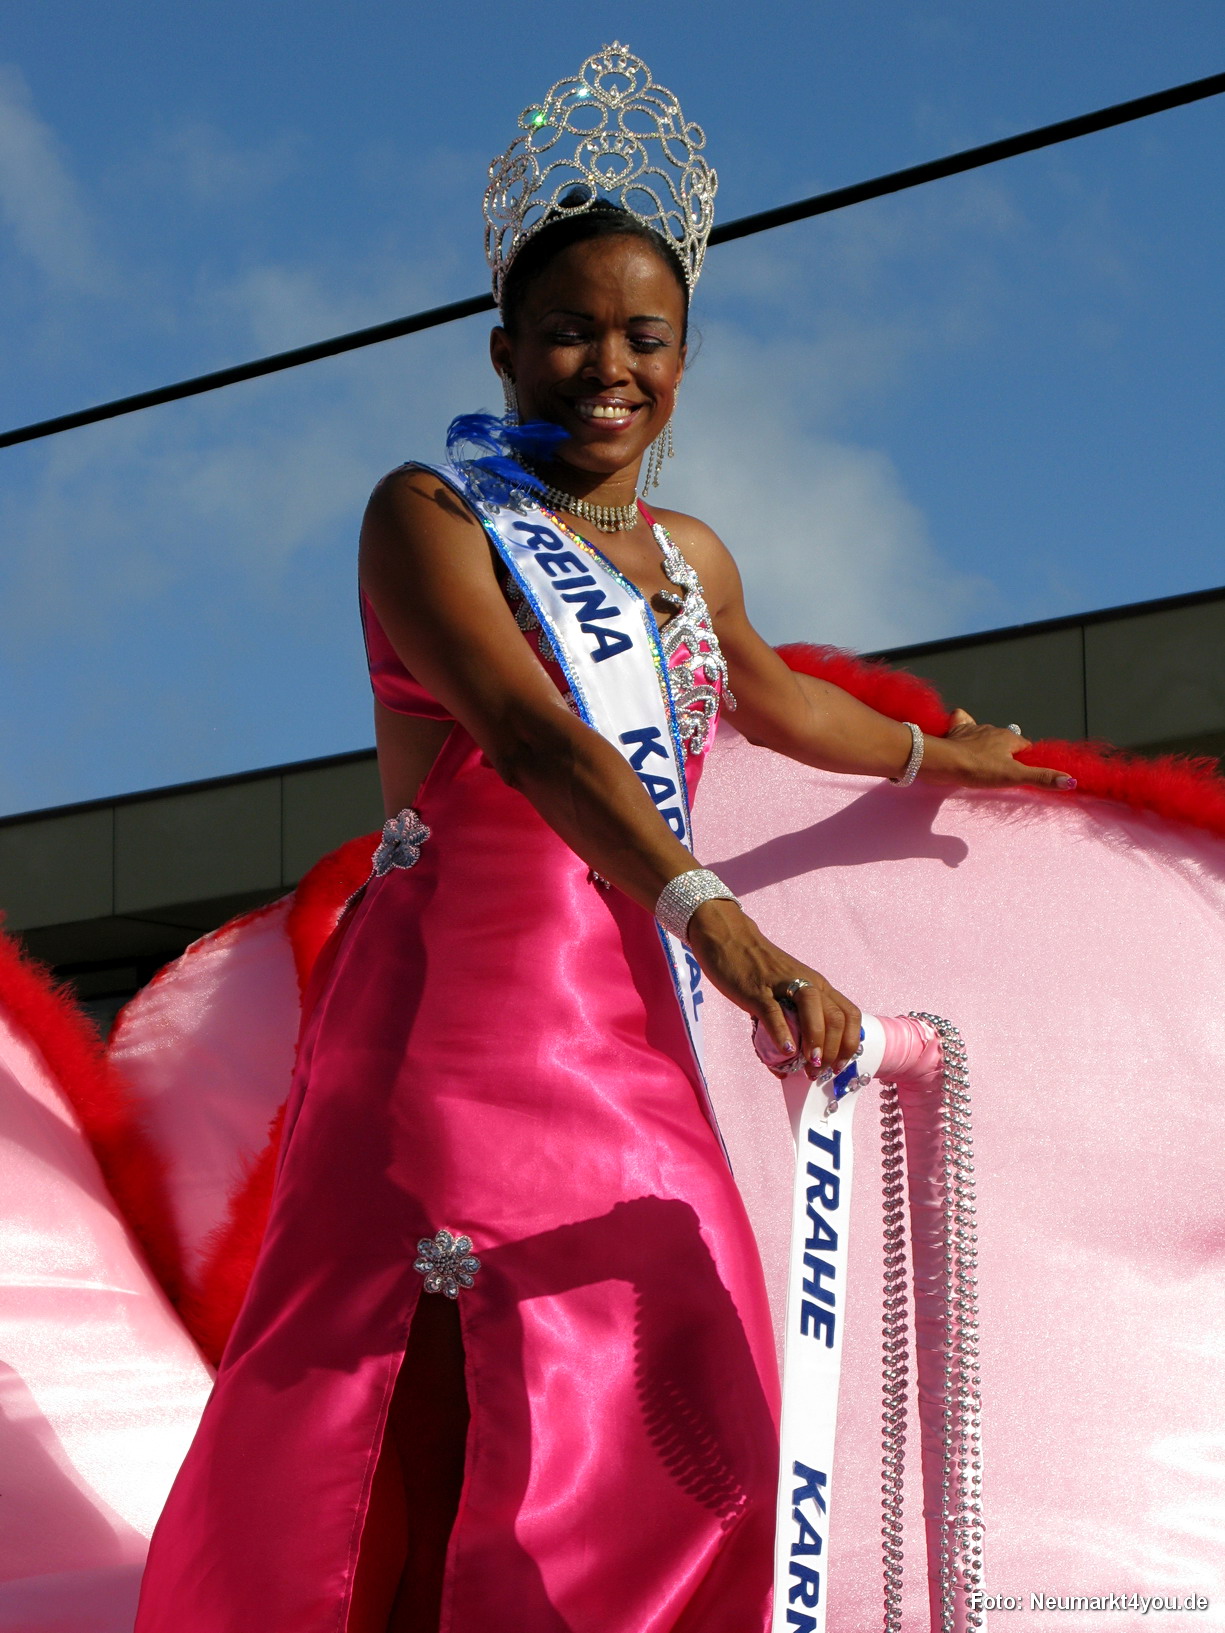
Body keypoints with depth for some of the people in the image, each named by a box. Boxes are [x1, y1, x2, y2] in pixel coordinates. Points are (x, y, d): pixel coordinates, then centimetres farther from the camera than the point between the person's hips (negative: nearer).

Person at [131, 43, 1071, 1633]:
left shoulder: (689, 557, 16)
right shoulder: (431, 517, -5)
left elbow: (777, 700, 38)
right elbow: (528, 730, -22)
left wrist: (940, 754, 54)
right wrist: (715, 920, -37)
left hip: (628, 1050, 7)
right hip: (454, 1022, -7)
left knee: (685, 1426, 5)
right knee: (403, 1425, -12)